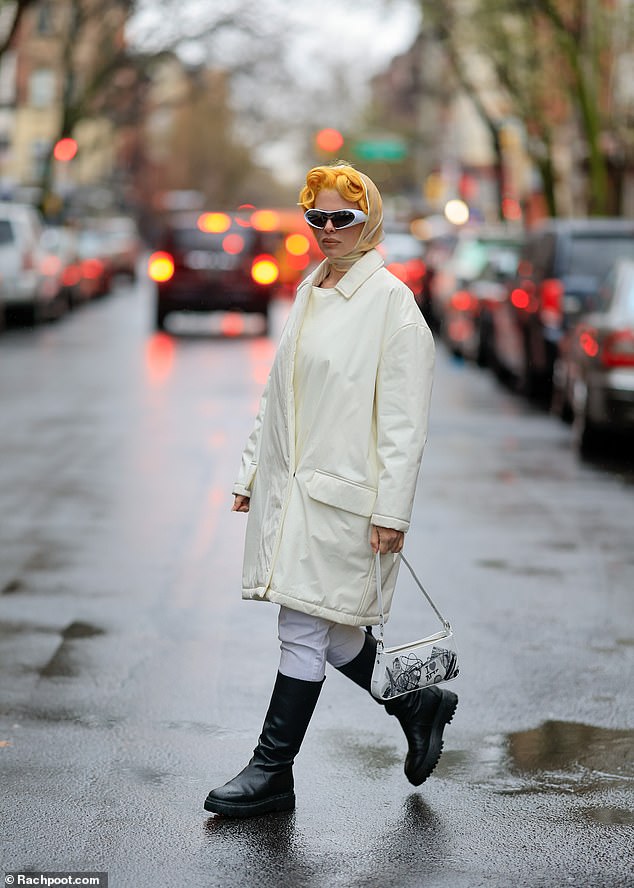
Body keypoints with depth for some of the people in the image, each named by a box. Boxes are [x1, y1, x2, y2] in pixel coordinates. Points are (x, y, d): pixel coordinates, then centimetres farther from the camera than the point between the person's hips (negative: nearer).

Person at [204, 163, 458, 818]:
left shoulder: (391, 302, -9)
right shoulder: (309, 292, 15)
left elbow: (404, 421, -13)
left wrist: (390, 511, -16)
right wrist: (252, 471, 17)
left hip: (343, 494, -8)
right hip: (291, 488, 8)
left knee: (306, 629, -3)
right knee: (331, 633, 13)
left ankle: (272, 771, 7)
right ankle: (419, 707, 33)